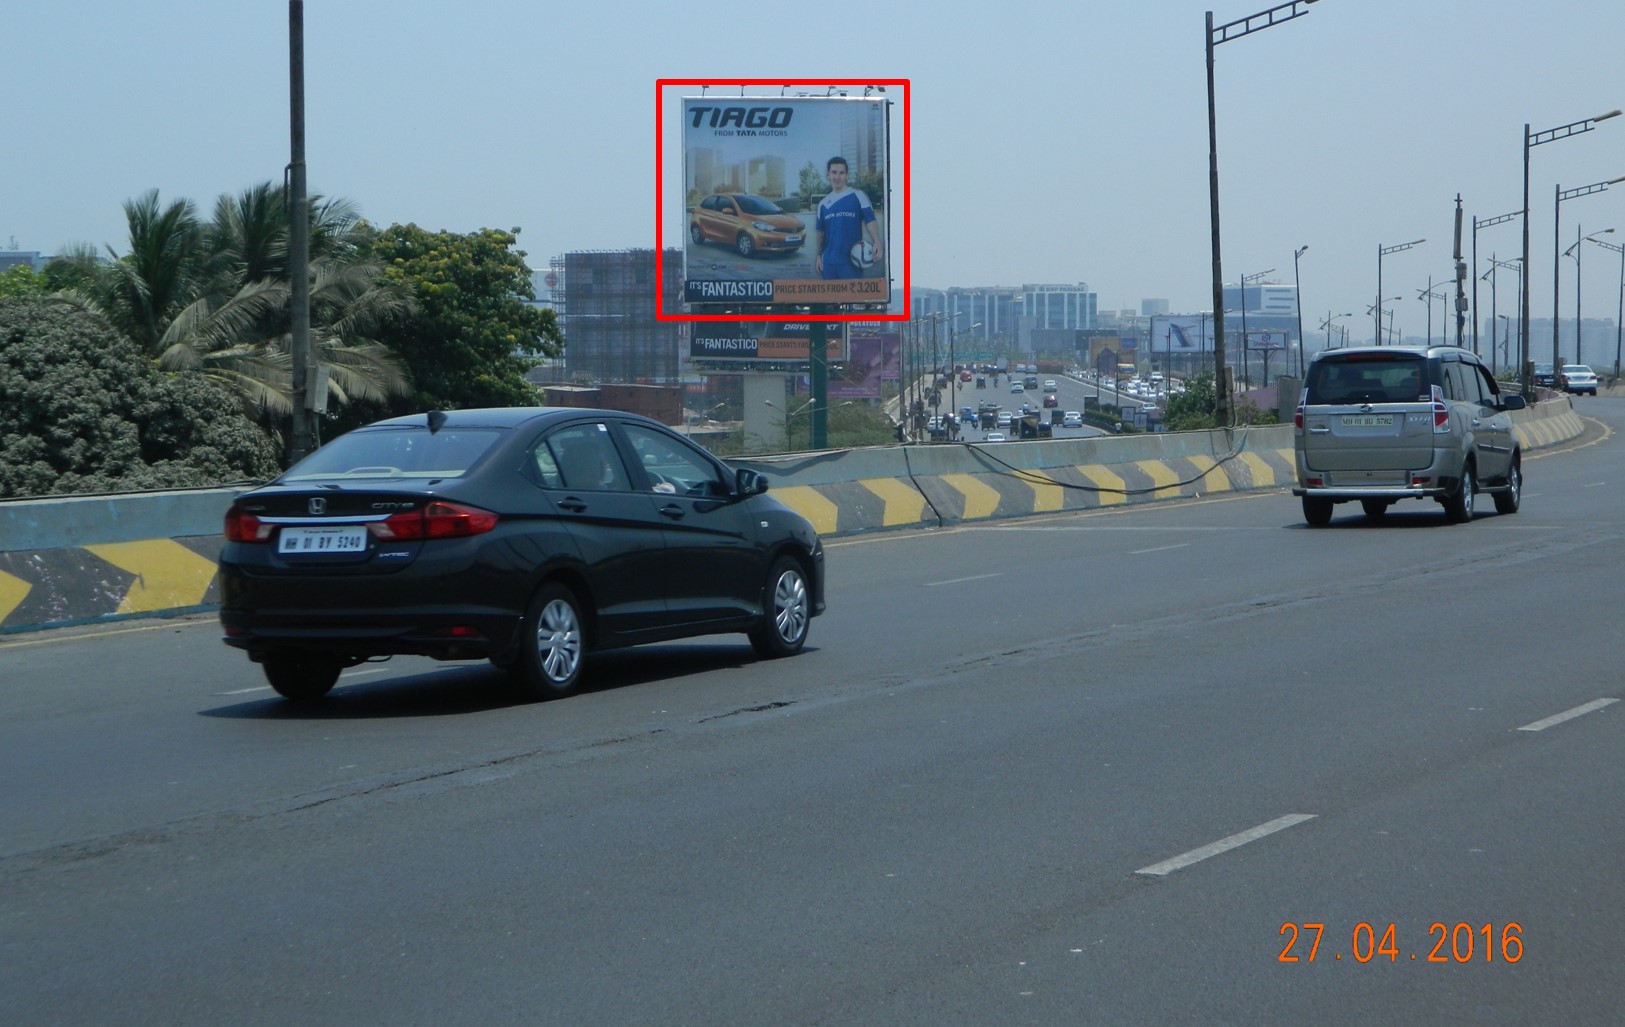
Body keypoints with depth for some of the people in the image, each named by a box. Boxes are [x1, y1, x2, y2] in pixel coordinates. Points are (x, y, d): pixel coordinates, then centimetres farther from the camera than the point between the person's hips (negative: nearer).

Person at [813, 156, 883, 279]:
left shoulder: (857, 196, -3)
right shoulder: (823, 204, 13)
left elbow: (870, 220, -13)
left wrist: (876, 243, -29)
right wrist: (818, 255, 13)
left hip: (852, 260, -5)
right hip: (829, 261, 5)